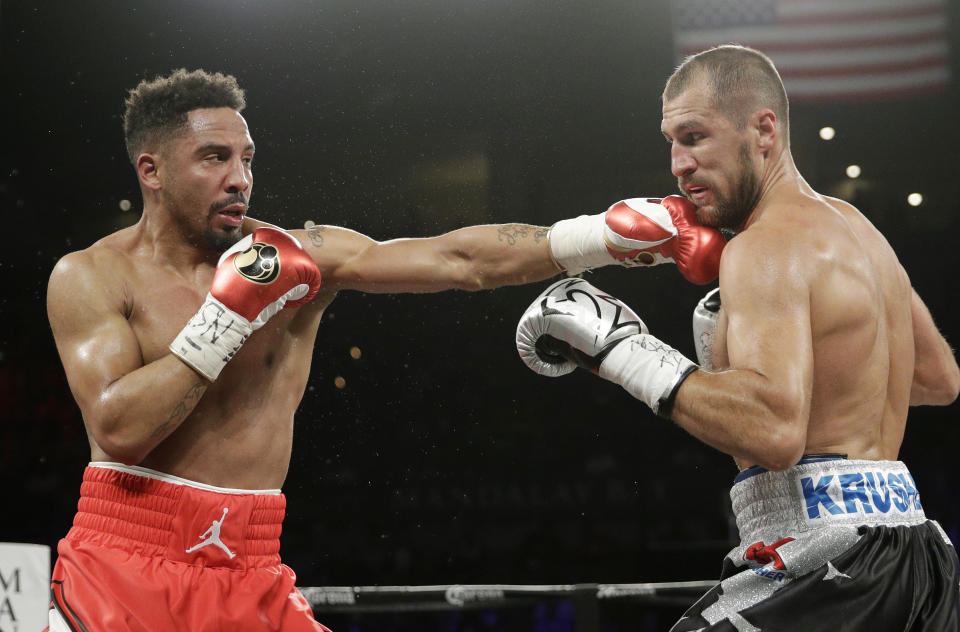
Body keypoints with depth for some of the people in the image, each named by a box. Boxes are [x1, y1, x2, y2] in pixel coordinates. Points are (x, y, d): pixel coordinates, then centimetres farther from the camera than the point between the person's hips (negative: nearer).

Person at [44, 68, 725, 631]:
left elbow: (460, 259, -4)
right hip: (124, 559, -2)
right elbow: (119, 430, -15)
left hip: (249, 576, 2)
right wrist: (229, 316, -15)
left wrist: (626, 232, -11)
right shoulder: (92, 277, -3)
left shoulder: (297, 256, 2)